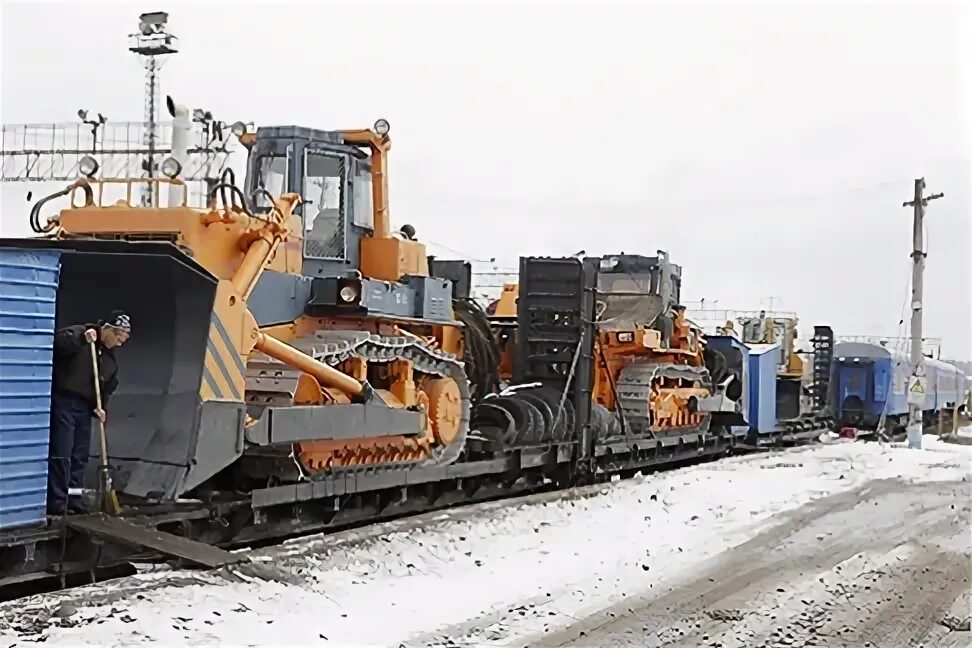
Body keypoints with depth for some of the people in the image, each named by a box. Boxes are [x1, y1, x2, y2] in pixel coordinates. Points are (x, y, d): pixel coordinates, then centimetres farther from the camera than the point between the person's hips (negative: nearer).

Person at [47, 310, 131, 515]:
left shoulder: (110, 358, 16)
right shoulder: (78, 333, -7)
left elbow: (108, 387, 19)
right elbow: (58, 342, -25)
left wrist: (100, 407, 3)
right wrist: (82, 339, -32)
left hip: (84, 407, 8)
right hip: (63, 402, -8)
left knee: (80, 456, 10)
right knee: (61, 454, -10)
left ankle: (73, 502, 18)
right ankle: (57, 503, -9)